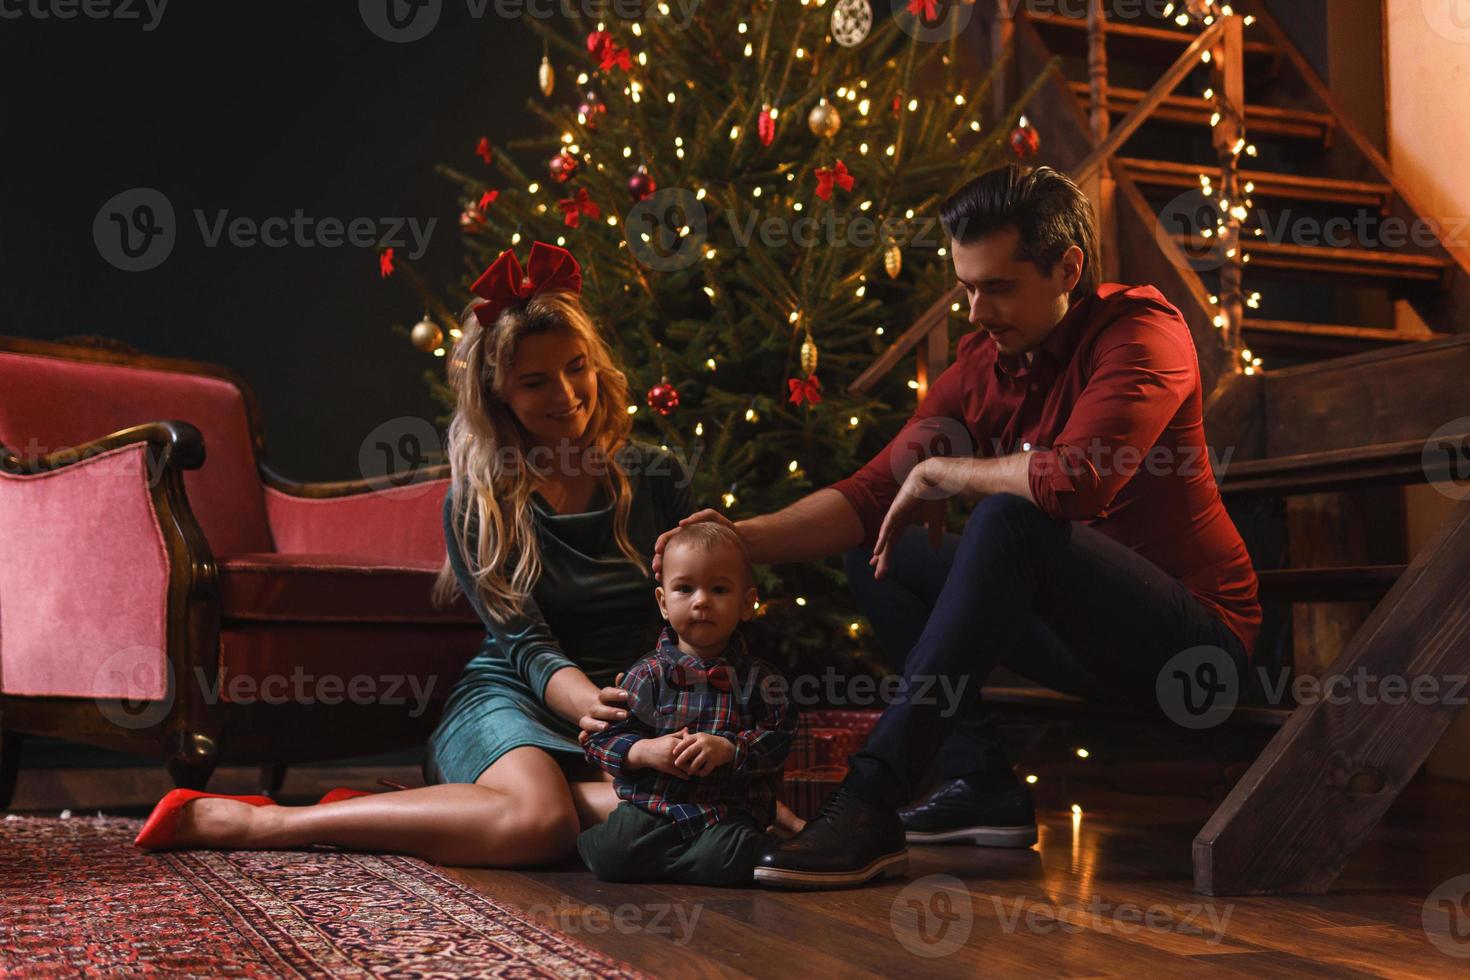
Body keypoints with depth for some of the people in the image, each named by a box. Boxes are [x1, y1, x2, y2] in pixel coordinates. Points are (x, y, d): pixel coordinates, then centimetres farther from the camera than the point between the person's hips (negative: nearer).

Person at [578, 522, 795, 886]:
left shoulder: (757, 678, 5)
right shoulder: (648, 674, 5)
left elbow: (778, 738, -3)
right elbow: (604, 737, 4)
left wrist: (728, 749, -18)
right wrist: (645, 751, -14)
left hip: (729, 811, 0)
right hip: (651, 806, 0)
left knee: (721, 862, -31)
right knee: (609, 857, -25)